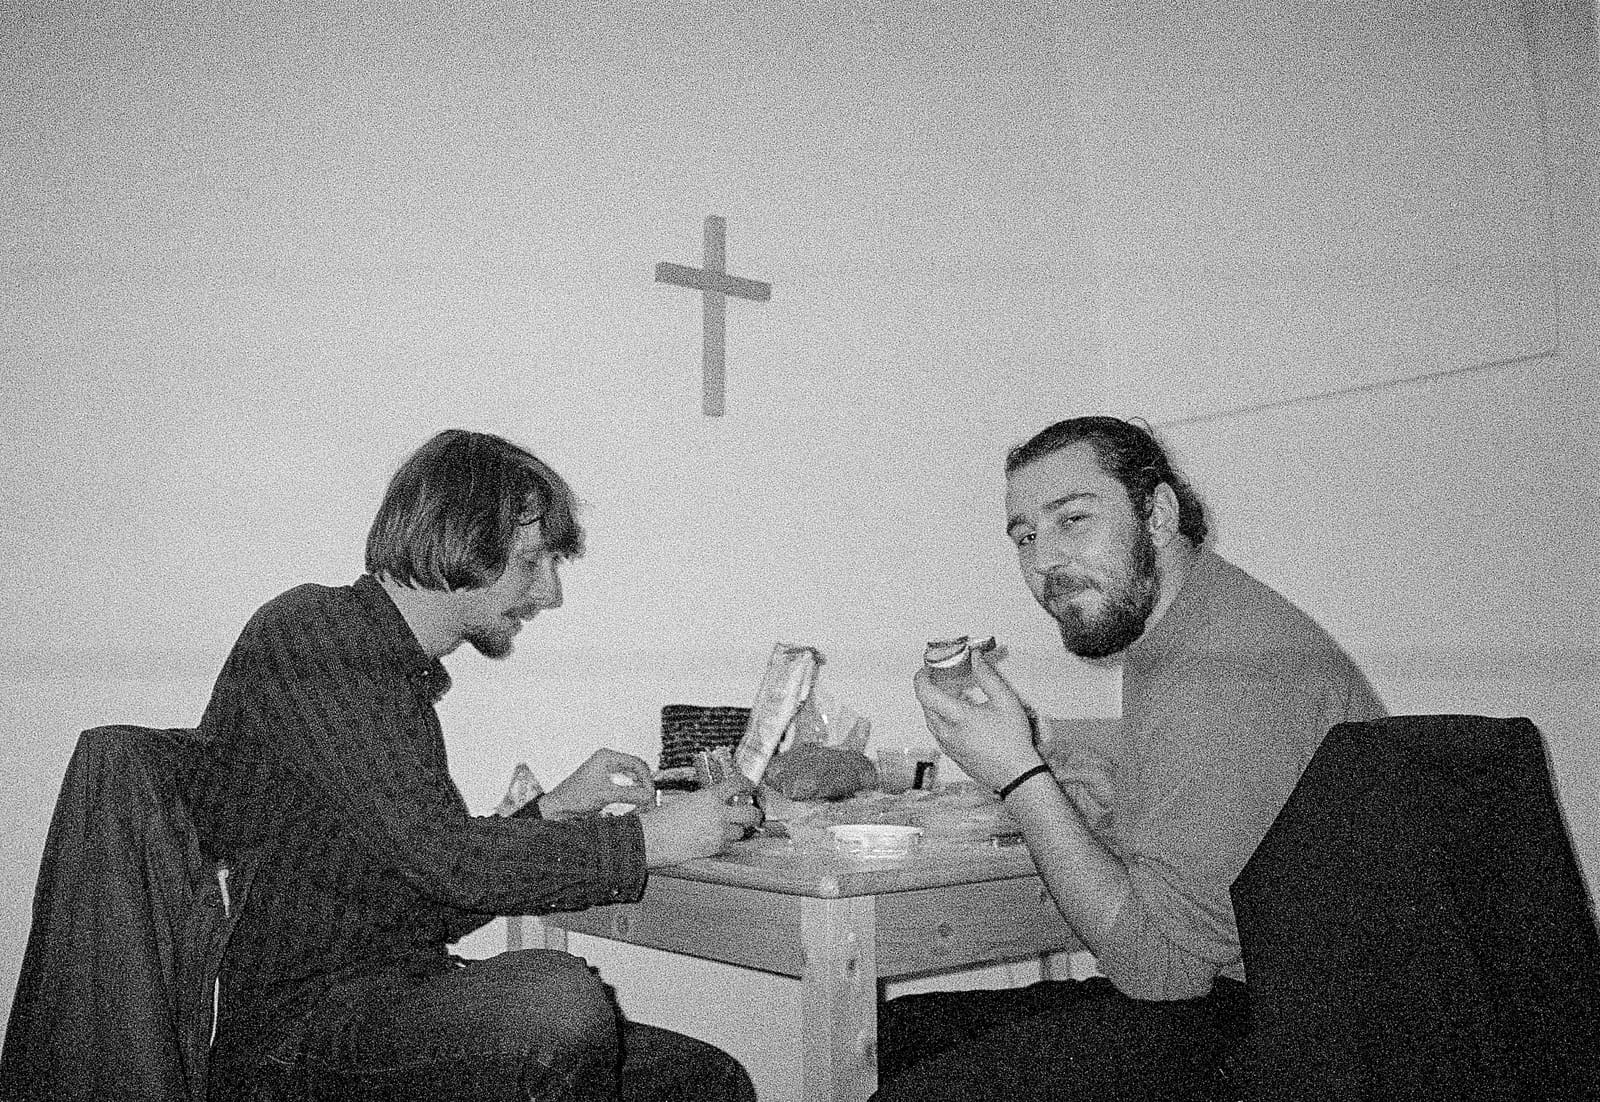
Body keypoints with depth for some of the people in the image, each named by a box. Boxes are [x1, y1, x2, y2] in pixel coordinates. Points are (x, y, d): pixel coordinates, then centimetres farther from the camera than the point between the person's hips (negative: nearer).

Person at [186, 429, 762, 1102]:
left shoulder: (405, 669, 17)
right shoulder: (303, 631, -12)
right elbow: (440, 857, -23)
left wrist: (554, 808, 9)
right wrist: (652, 837, -16)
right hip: (288, 1039, -8)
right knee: (559, 999, -32)